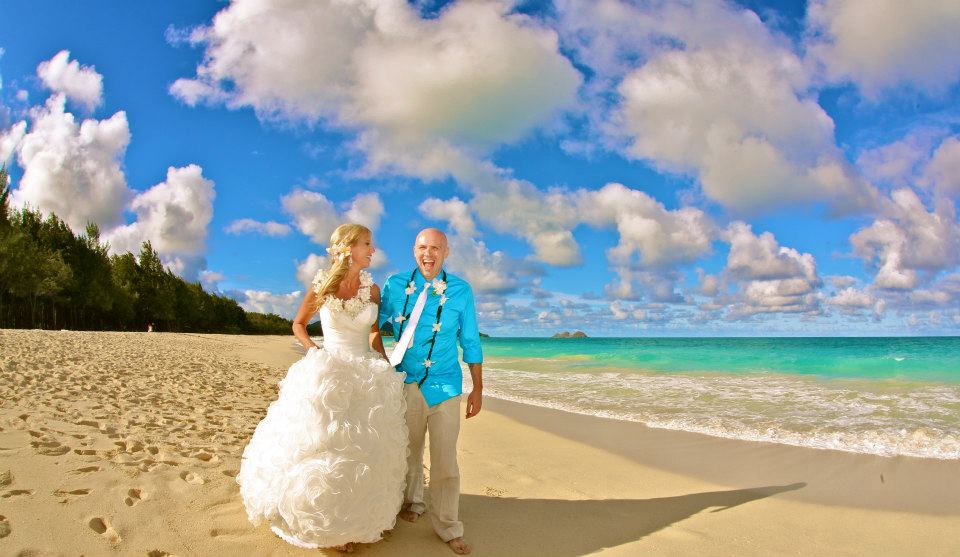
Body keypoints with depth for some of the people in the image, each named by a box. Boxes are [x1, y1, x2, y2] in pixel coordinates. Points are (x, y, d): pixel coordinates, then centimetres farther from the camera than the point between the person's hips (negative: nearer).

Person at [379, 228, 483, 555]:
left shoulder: (460, 291, -3)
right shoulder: (395, 285, -1)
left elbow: (470, 341, 3)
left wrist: (478, 389, 4)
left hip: (445, 384, -1)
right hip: (406, 382, 2)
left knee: (445, 460, 1)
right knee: (408, 452, 17)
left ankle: (448, 529, 15)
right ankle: (412, 502, 42)